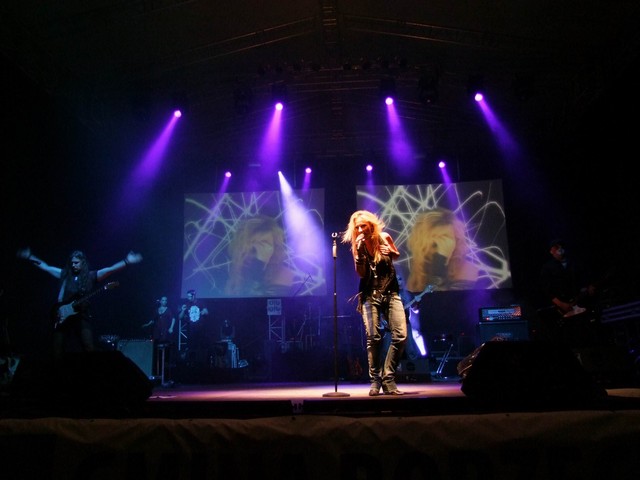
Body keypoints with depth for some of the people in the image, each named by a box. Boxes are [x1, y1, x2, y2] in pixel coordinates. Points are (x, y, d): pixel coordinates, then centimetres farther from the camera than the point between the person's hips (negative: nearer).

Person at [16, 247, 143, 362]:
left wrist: (127, 261, -21)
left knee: (90, 350, -13)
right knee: (57, 352, 6)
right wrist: (29, 257, 21)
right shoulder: (64, 274, 12)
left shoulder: (91, 276, 1)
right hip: (63, 317, 4)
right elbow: (45, 266, 21)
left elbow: (111, 269, -10)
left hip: (82, 317, -3)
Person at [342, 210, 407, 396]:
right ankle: (375, 381, 3)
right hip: (370, 295, -1)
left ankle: (388, 380, 0)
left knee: (400, 335, -11)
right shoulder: (357, 245, -2)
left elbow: (397, 256, 17)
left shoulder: (384, 237, -1)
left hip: (390, 292, 1)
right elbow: (361, 273, -10)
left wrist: (391, 252, -7)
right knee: (374, 337, -11)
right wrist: (359, 251, -23)